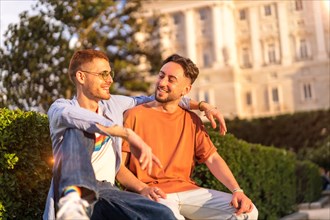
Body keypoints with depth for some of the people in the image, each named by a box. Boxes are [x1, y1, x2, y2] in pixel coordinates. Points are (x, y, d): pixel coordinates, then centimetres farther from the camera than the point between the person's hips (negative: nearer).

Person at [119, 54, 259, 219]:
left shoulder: (192, 120, 14)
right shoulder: (134, 115, 1)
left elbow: (212, 158, 8)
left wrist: (237, 191, -6)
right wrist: (143, 188, -19)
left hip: (187, 190, 6)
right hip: (152, 194, -5)